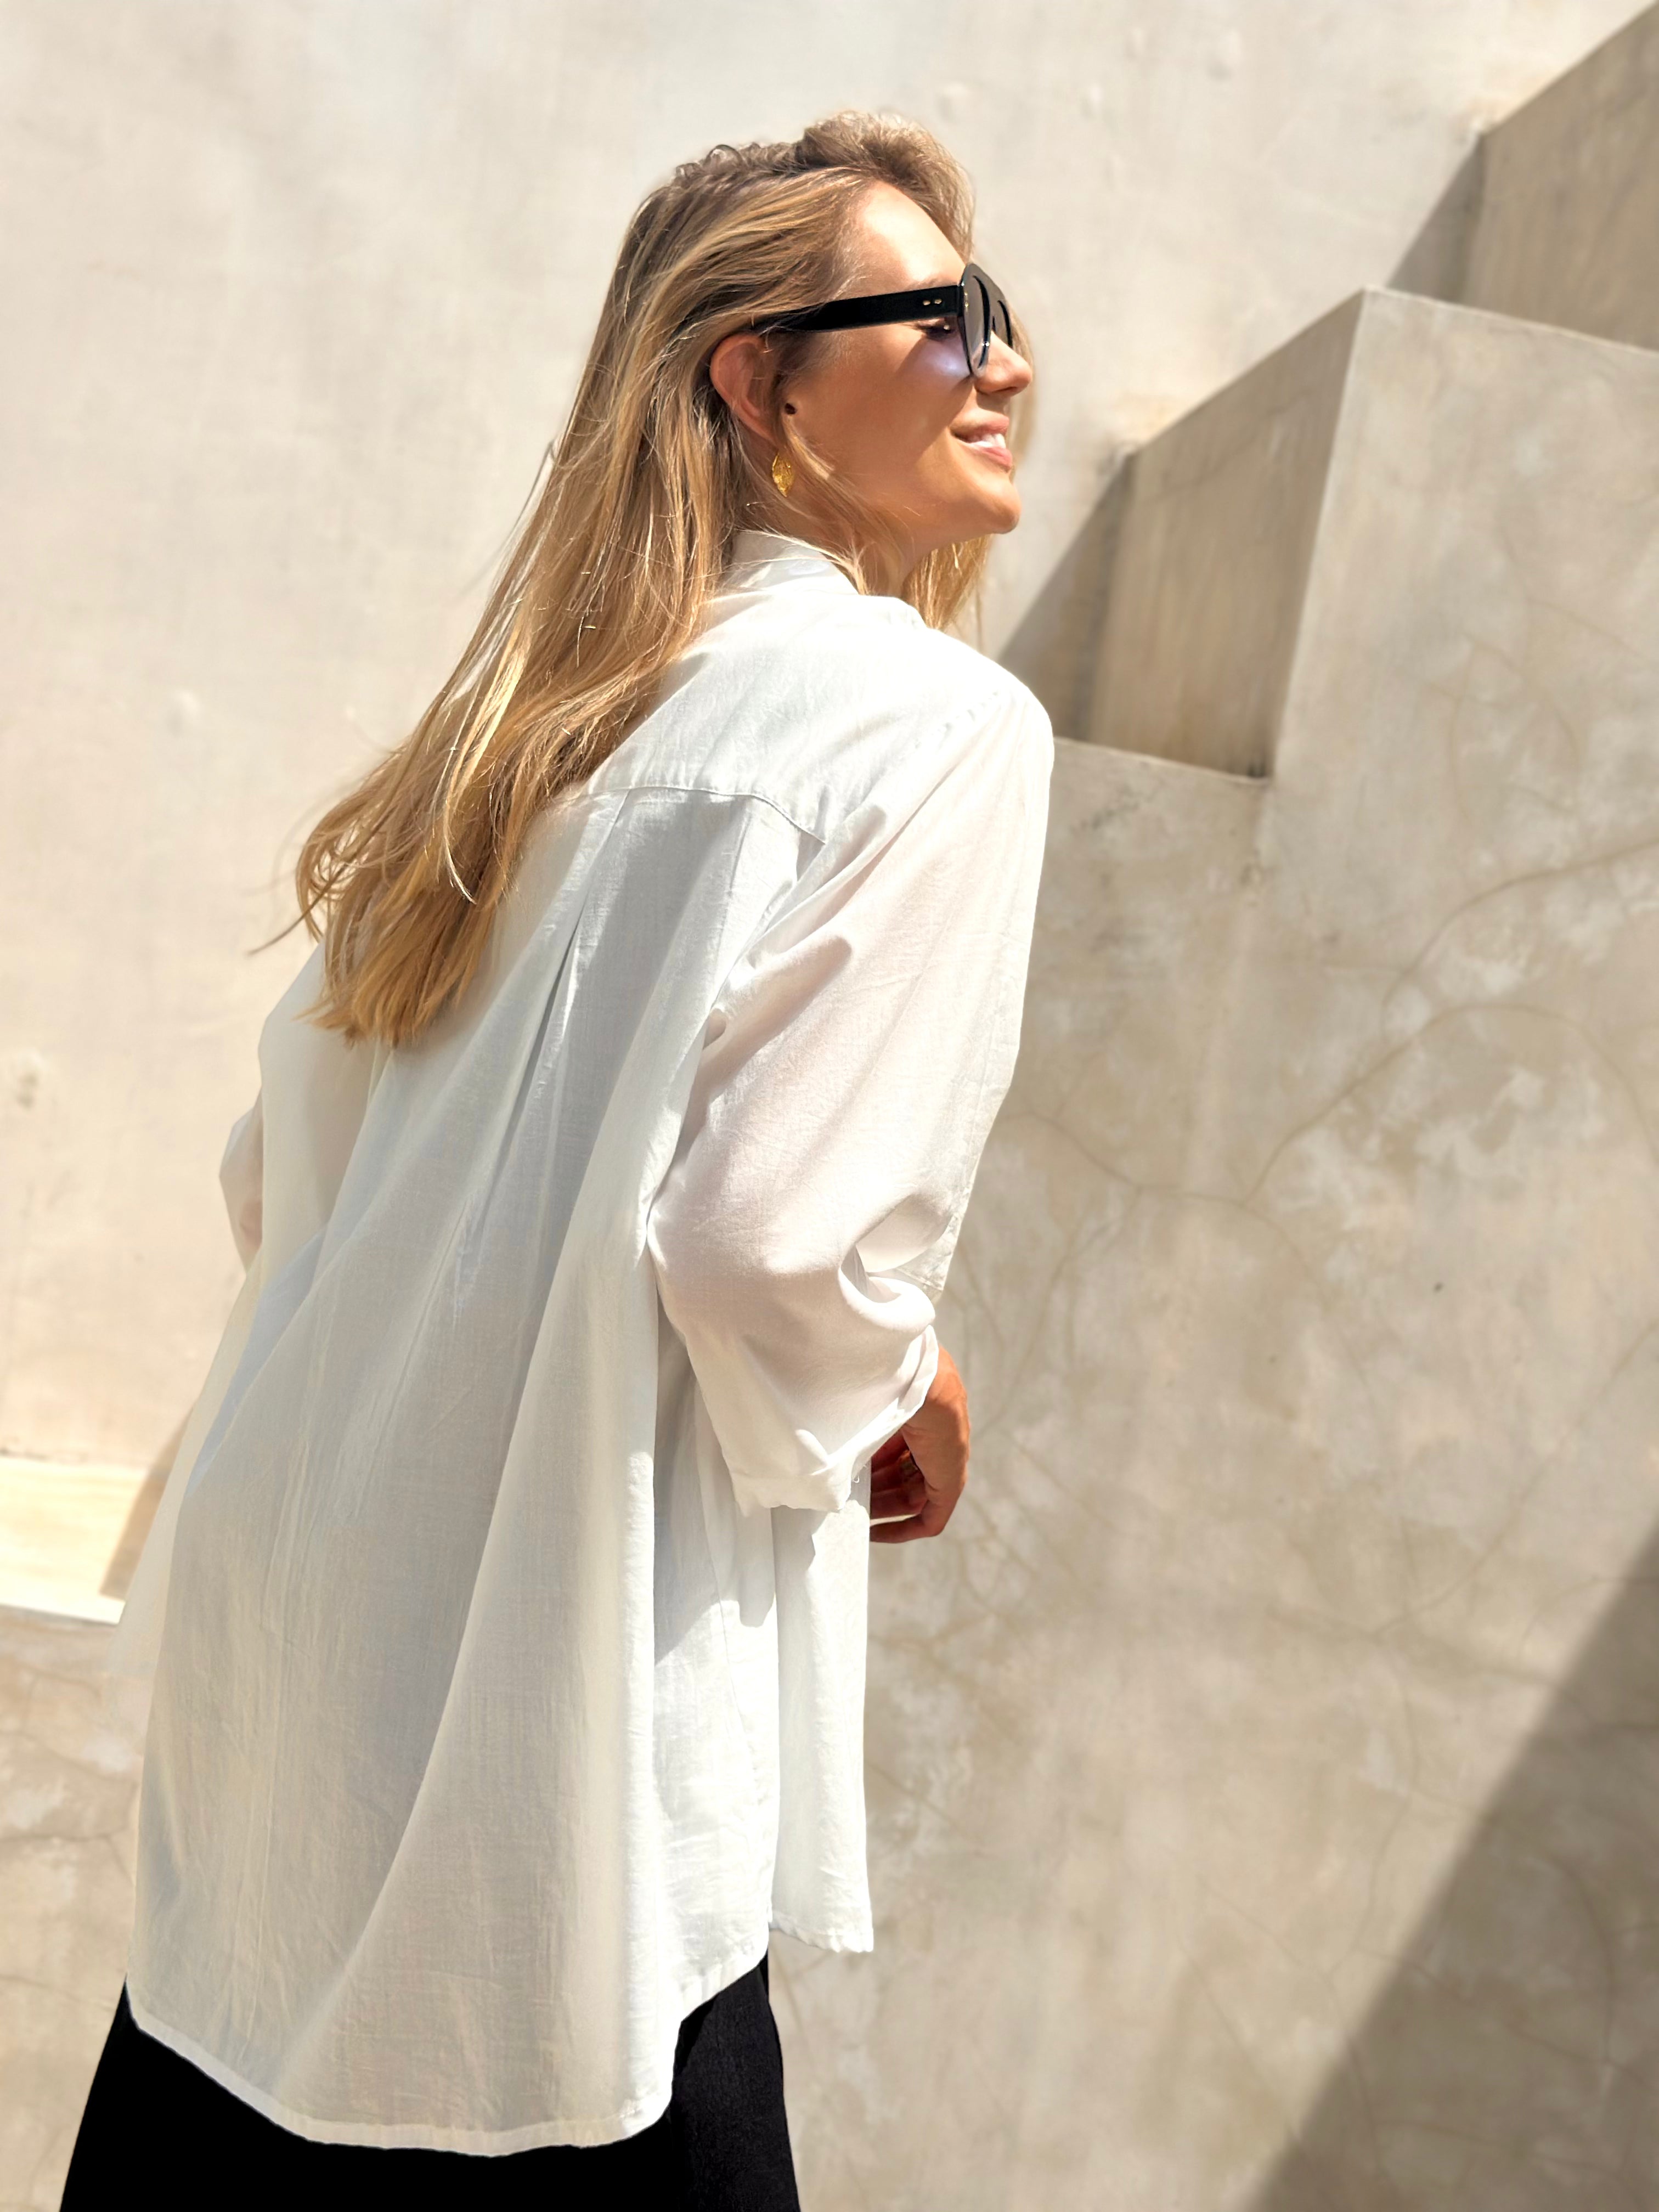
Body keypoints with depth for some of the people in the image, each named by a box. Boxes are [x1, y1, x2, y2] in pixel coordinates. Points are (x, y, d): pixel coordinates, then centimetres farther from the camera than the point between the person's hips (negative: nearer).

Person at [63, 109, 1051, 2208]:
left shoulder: (549, 710, 11)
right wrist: (893, 1399, 1)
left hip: (290, 1602, 8)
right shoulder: (940, 724, -10)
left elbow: (280, 1155, 12)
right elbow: (780, 1234, -19)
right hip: (552, 1681, -8)